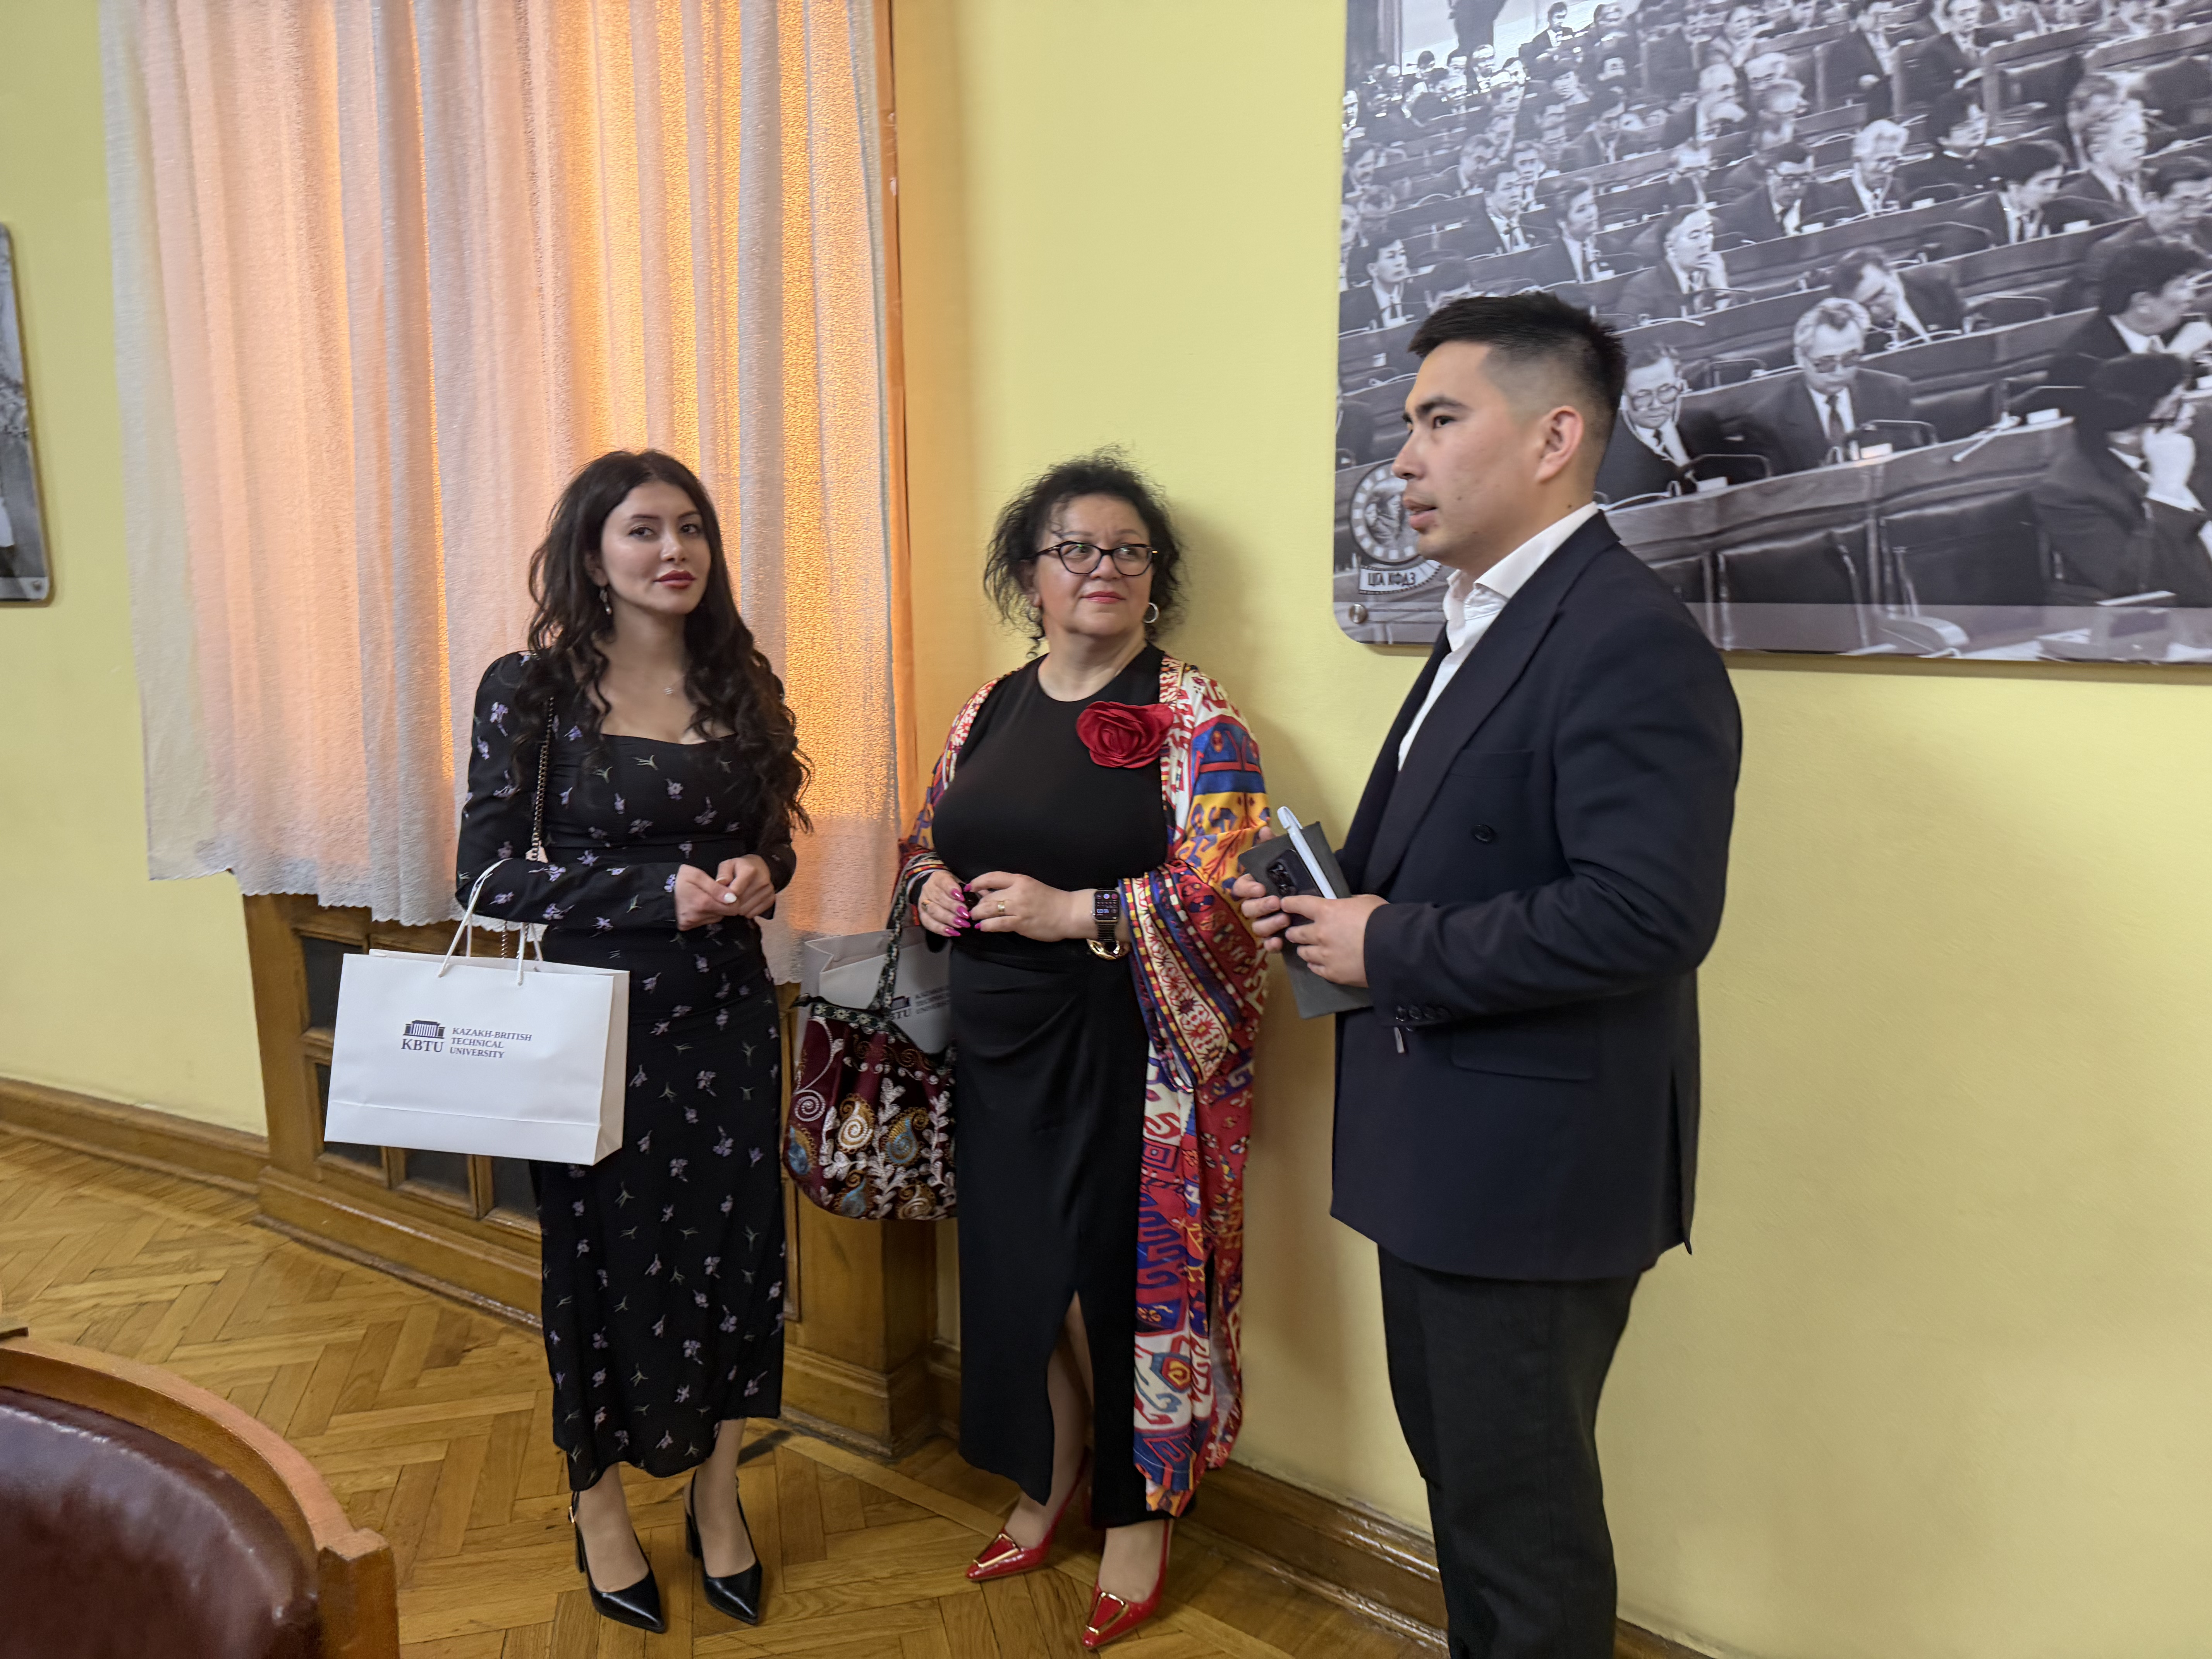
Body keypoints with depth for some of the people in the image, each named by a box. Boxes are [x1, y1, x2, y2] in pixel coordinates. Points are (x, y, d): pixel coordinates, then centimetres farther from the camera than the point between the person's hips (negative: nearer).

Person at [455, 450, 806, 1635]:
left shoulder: (738, 683, 4)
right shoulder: (531, 689, -9)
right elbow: (487, 878, -11)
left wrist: (755, 877, -9)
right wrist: (660, 891, -20)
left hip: (725, 1014, 4)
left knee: (733, 1248, 9)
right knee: (602, 1257, 11)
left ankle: (717, 1492, 31)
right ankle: (599, 1499, 34)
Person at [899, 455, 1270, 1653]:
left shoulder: (1190, 717, -7)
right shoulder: (990, 710, 10)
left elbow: (1226, 883, -16)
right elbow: (928, 837, 20)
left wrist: (1074, 913, -20)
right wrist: (930, 885, -2)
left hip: (1124, 1050, -5)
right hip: (1001, 1048, 5)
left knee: (1123, 1275, 5)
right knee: (1017, 1271, 14)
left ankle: (1138, 1517, 27)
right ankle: (1045, 1486, 37)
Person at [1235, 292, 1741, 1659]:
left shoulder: (1627, 638, -19)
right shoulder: (1486, 624, 13)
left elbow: (1647, 915, -29)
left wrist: (1392, 951, -21)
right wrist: (1335, 905, 2)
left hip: (1533, 1167, -10)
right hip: (1441, 1149, 10)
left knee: (1519, 1506, 8)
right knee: (1459, 1468, 24)